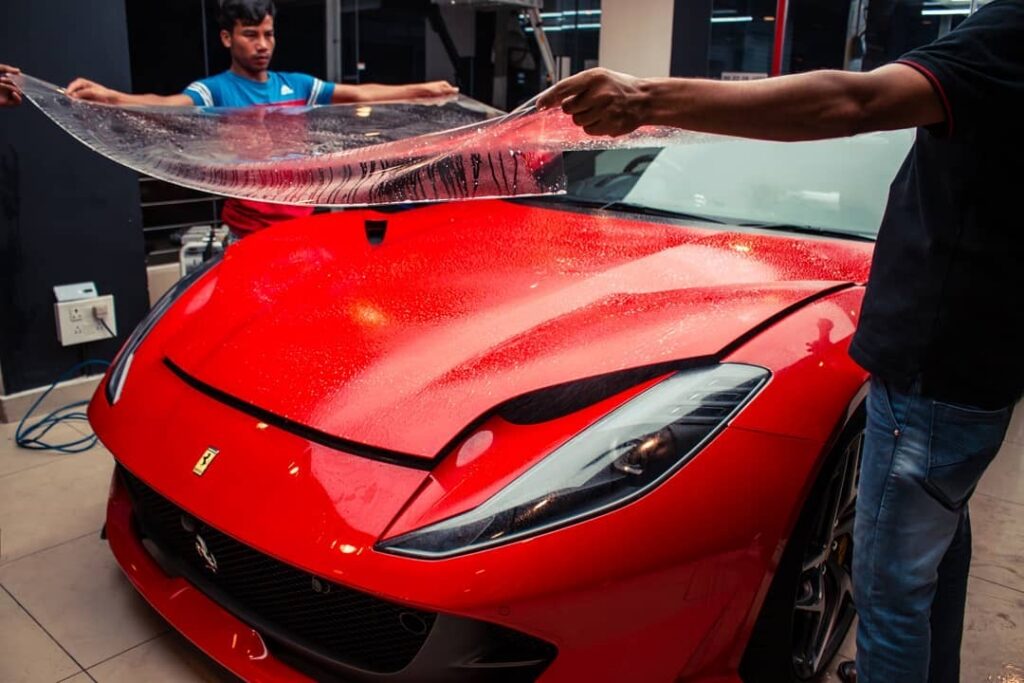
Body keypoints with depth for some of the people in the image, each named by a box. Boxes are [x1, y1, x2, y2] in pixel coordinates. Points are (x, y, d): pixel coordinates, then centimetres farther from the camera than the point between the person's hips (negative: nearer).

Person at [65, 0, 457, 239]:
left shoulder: (298, 85, 7)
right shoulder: (216, 91, -7)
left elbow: (360, 95, 10)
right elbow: (166, 106, -25)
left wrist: (420, 90, 8)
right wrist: (108, 97, -44)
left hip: (302, 224, 4)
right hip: (249, 234, -4)